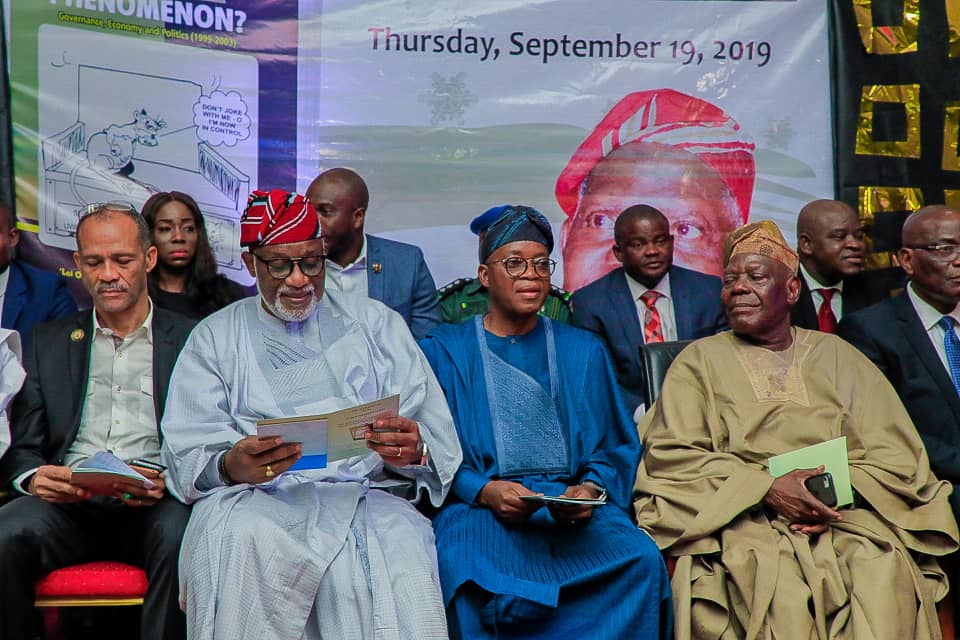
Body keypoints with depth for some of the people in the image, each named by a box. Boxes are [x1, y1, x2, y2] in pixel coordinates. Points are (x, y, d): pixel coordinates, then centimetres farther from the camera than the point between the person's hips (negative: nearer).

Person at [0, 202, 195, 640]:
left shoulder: (191, 340, 12)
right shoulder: (49, 342, 20)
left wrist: (168, 481, -15)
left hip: (153, 507, -2)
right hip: (68, 505, 2)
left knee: (178, 535, -35)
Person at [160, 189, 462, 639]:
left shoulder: (376, 324, 20)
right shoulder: (215, 338, 19)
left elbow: (438, 442, 11)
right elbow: (187, 452, 5)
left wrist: (413, 450, -15)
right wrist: (232, 465, -19)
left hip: (364, 494, 0)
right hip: (255, 498, 1)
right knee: (237, 538, -35)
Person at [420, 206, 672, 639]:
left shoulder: (584, 351, 19)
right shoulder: (444, 352, 11)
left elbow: (617, 447, 14)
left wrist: (592, 489, -7)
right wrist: (484, 490, -15)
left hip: (575, 504, 3)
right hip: (479, 506, -2)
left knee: (643, 562, -27)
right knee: (465, 566, -36)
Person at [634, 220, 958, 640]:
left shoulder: (839, 358, 19)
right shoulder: (700, 361, 14)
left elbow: (899, 456, 11)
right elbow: (669, 456, 0)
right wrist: (767, 486, -13)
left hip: (844, 517, 2)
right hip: (743, 522, -2)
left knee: (887, 574, -30)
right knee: (778, 586, -34)